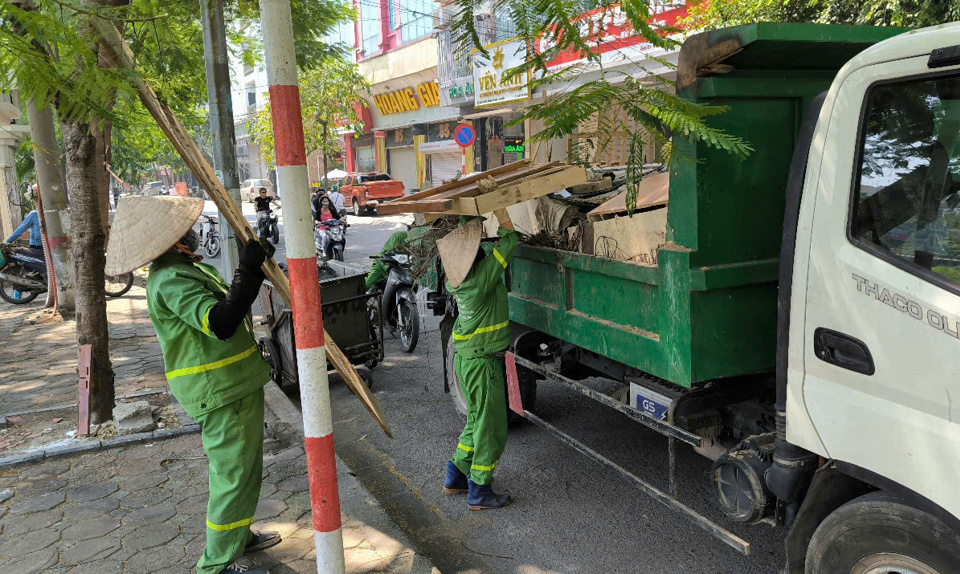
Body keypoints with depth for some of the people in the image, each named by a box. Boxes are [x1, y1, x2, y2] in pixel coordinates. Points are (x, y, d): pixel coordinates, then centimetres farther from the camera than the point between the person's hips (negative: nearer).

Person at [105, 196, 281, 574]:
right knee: (234, 473, -1)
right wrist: (248, 270, -33)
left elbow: (226, 301, 23)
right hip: (221, 391, -11)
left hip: (235, 383, 11)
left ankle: (237, 536, 41)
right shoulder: (171, 280, -23)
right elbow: (220, 322, -35)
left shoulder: (183, 269, 12)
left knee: (244, 465, 23)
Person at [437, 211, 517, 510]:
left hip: (464, 358, 9)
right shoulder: (482, 276, -24)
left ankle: (455, 477, 32)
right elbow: (509, 240, -19)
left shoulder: (456, 276, -1)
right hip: (482, 362, -8)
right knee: (491, 428, 5)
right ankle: (479, 492, 15)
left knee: (477, 421, 22)